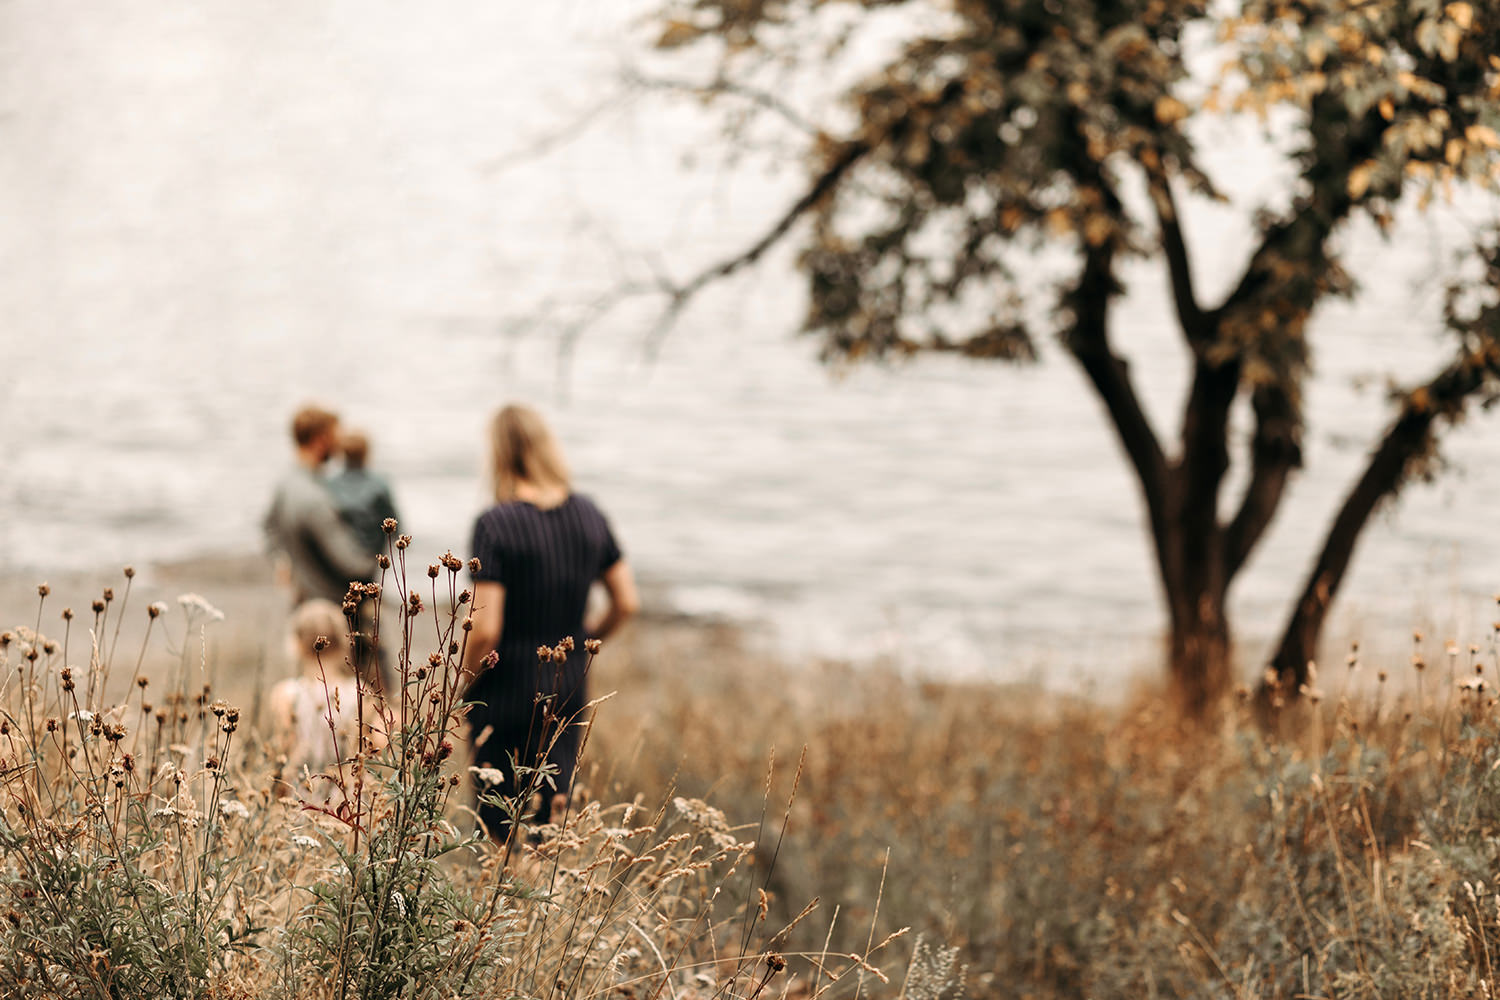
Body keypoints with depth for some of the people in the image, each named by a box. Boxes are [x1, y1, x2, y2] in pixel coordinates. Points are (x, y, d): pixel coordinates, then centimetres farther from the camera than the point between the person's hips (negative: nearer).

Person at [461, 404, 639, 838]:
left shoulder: (496, 524, -17)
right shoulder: (588, 514, 0)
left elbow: (485, 630, -19)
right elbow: (627, 602, 7)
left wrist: (464, 690, -4)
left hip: (507, 692, -5)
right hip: (569, 689, 5)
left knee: (501, 825, 6)